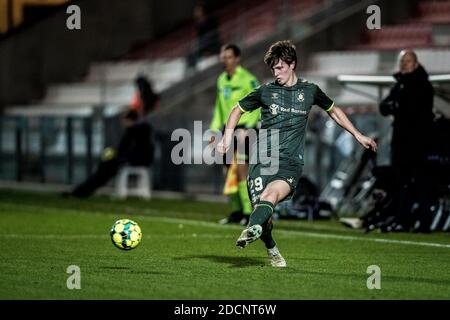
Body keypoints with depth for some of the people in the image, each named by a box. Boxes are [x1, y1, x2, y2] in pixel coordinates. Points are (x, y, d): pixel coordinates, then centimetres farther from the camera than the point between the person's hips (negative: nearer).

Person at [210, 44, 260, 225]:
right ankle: (236, 210, 14)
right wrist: (215, 129, 15)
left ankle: (248, 212, -15)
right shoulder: (221, 80, 15)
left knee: (241, 168, -16)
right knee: (228, 172, 5)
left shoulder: (247, 79, -8)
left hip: (243, 128, -7)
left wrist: (247, 127, -19)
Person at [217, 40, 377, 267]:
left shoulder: (310, 91, 12)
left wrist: (358, 135, 30)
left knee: (273, 193, -32)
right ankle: (272, 251, 12)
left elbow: (333, 111, 30)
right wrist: (227, 137, 8)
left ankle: (252, 228, -57)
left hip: (291, 163, -1)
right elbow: (238, 110, 23)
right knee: (263, 209, -12)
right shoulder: (265, 91, 10)